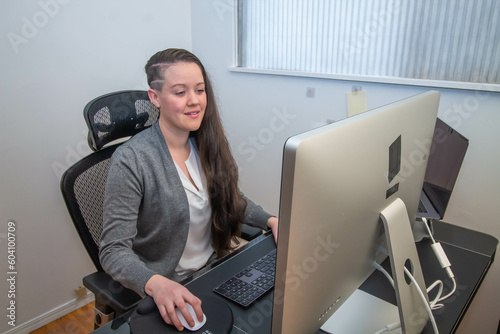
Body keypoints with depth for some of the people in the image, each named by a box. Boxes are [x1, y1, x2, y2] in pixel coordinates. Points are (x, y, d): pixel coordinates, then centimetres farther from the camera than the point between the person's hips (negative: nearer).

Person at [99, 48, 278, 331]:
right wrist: (155, 284, -35)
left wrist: (271, 220, -2)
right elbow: (114, 251, -18)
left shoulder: (208, 144, -1)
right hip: (166, 297, -5)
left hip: (215, 271, 6)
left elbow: (233, 199, 13)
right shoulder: (131, 161, -19)